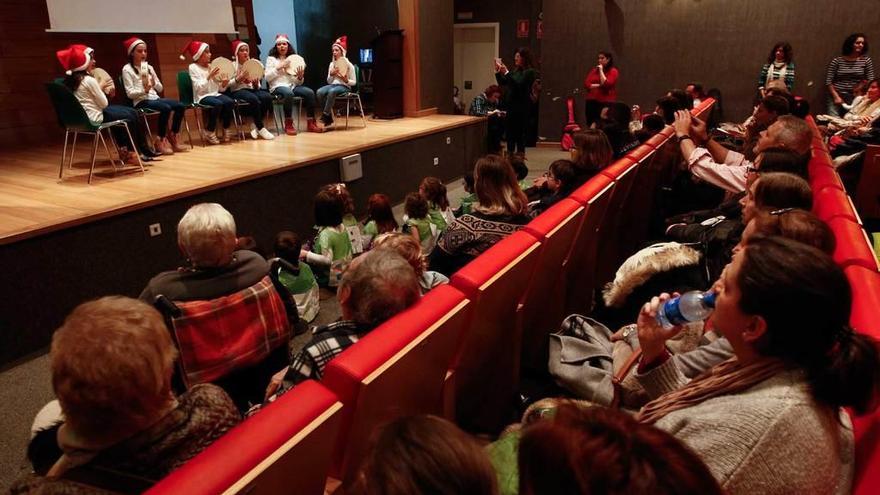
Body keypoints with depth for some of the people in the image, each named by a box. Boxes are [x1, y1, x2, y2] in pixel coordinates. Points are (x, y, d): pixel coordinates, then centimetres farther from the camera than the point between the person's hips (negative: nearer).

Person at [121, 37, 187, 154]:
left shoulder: (149, 67, 16)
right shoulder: (127, 69, -1)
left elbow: (160, 88, 14)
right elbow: (130, 93, -9)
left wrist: (154, 83, -7)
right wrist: (144, 90, -25)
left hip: (154, 98, 6)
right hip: (141, 101, -6)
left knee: (180, 106, -15)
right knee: (166, 108, -31)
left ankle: (173, 138, -6)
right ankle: (160, 141, -20)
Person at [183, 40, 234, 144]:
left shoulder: (211, 66, 15)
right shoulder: (193, 67, 0)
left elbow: (220, 88, 12)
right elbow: (199, 87, -12)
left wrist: (224, 83, -9)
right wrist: (209, 76, -18)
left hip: (215, 94, 5)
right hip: (202, 96, -5)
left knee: (230, 102, -26)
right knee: (218, 104, -34)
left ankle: (226, 129, -8)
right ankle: (209, 132, -16)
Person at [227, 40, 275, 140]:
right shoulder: (232, 65, 5)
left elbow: (257, 86, 15)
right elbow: (228, 84, -4)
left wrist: (256, 84, -8)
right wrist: (239, 78, -16)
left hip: (251, 89, 5)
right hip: (237, 91, -4)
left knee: (267, 97, -27)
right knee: (254, 99, -36)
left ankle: (255, 125, -16)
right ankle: (260, 128, -25)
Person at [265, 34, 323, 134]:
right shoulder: (271, 59, 9)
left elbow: (298, 82, 13)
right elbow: (267, 78, -3)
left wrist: (300, 77, -11)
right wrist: (279, 67, -10)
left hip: (292, 85, 4)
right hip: (278, 87, -4)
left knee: (310, 92, -24)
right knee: (288, 93, -39)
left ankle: (311, 123, -22)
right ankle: (288, 125, -29)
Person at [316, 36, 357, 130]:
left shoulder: (349, 65, 1)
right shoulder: (332, 64, 15)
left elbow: (354, 82, 1)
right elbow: (329, 81, 16)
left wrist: (346, 80, -19)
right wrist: (331, 74, -4)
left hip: (344, 87, -5)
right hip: (333, 85, 5)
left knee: (332, 91, -40)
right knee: (319, 92, -29)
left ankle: (325, 116, -32)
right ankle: (329, 120, -26)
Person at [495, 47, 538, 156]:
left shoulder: (530, 72, -7)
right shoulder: (515, 70, 14)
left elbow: (519, 84, -20)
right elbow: (502, 83, 18)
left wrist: (506, 73, -22)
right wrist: (497, 72, 4)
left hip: (522, 106, -7)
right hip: (511, 104, 7)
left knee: (520, 131, -5)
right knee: (510, 131, 8)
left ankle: (520, 154, 1)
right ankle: (510, 153, 15)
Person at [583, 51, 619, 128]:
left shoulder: (613, 71, 1)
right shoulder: (594, 70, 14)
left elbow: (606, 84, -14)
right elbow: (586, 84, 3)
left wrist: (601, 70, -7)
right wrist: (599, 85, -7)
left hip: (606, 102, -4)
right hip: (592, 101, 4)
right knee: (591, 126, 2)